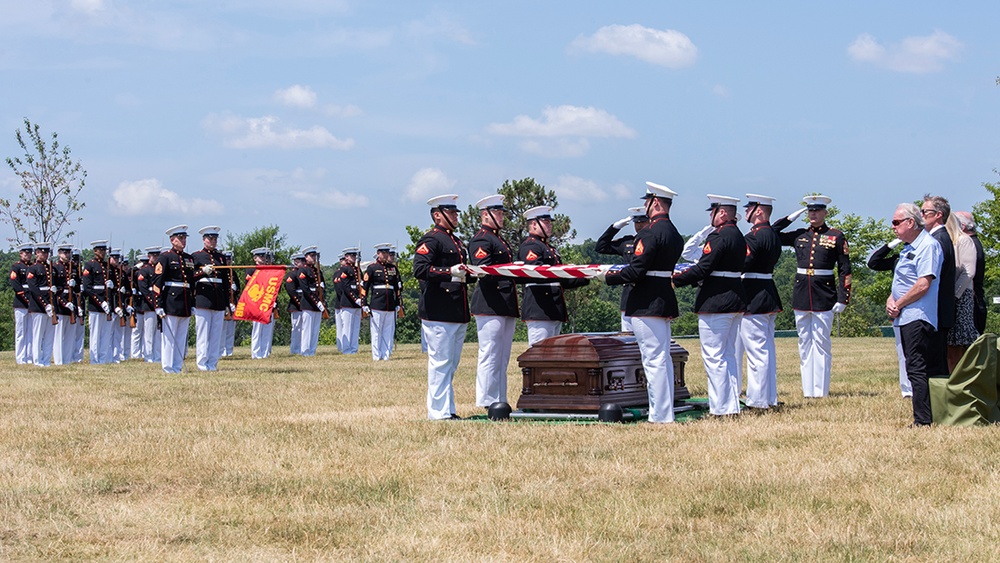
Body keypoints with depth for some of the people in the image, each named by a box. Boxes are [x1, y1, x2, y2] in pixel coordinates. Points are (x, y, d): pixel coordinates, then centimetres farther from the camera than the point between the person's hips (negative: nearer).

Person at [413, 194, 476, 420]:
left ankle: (448, 410, 18)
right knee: (440, 362, -7)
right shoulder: (431, 240, -6)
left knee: (451, 363, 12)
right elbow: (420, 269, -18)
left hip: (458, 314, 9)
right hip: (438, 314, -9)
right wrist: (449, 271, -24)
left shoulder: (456, 242, 22)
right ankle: (439, 412, -4)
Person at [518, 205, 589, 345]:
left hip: (554, 312, 10)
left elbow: (562, 281, 24)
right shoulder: (529, 246, -6)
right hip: (540, 311, -10)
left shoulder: (549, 248, 25)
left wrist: (587, 277, 13)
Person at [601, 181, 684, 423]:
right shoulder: (674, 233, 13)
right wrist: (620, 274, 15)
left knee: (654, 360, -7)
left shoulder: (650, 233, -17)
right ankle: (665, 411, 19)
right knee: (663, 359, 14)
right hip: (665, 301, 10)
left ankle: (660, 416, -5)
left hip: (647, 303, -10)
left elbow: (636, 271, -21)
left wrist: (609, 278, -6)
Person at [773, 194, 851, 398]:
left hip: (824, 296, -4)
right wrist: (791, 217, 7)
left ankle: (821, 390, 1)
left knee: (821, 343, -2)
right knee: (804, 343, 6)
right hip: (801, 295, 4)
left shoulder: (836, 237, 1)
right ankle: (808, 389, 10)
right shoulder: (799, 236, 10)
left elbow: (845, 270, -1)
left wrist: (842, 298, -8)